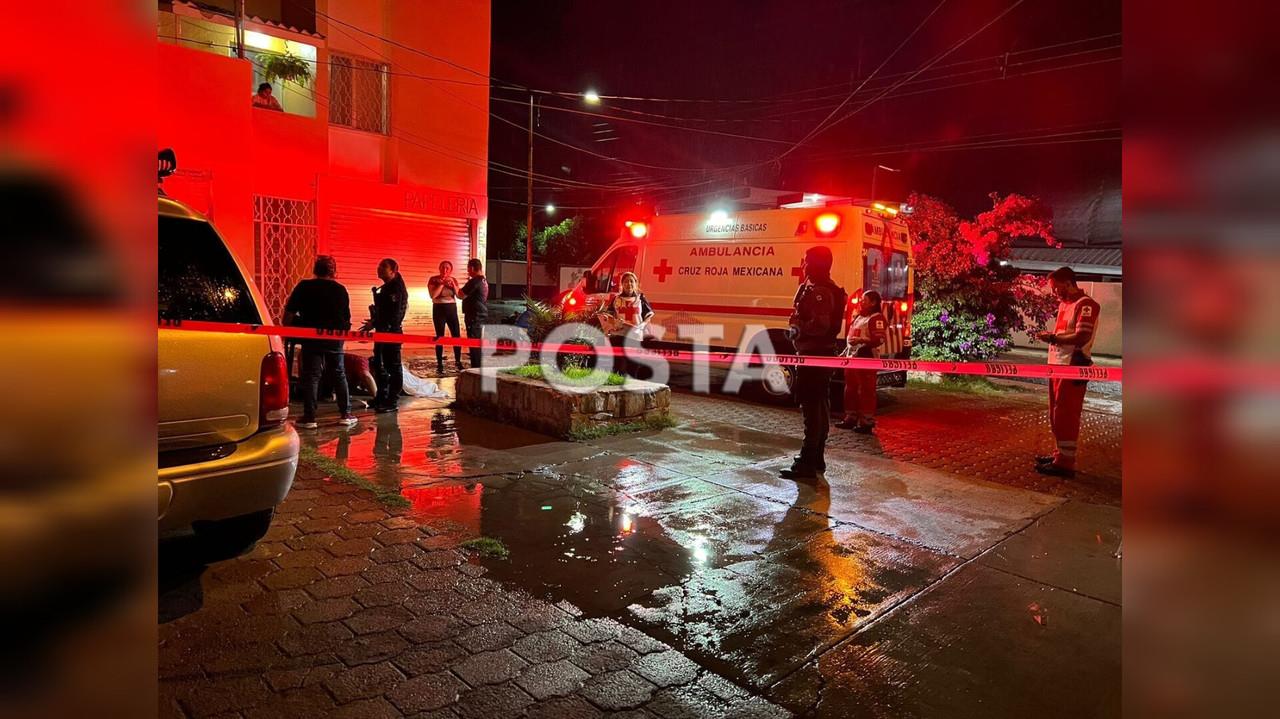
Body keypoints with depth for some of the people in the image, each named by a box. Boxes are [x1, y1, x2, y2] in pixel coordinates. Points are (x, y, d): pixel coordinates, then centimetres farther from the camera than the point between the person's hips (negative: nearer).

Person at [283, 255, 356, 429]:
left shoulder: (304, 287, -4)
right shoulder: (340, 289, 2)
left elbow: (290, 312, -6)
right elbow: (347, 317, 8)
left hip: (312, 338, -2)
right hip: (335, 338, 2)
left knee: (311, 376, 1)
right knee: (340, 375, 12)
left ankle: (309, 417, -1)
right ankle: (346, 414, 13)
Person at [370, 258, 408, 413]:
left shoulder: (397, 288, -13)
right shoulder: (385, 288, 17)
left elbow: (396, 313, -21)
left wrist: (386, 329, -25)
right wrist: (374, 323, 13)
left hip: (392, 332, -10)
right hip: (382, 331, 10)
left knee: (393, 367, -5)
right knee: (380, 365, 17)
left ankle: (393, 402, 0)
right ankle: (382, 397, 29)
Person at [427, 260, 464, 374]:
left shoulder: (454, 280, 7)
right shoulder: (433, 280, -3)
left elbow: (459, 295, -1)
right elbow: (433, 295, -17)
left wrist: (453, 284, -12)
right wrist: (442, 283, -17)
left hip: (452, 309, 3)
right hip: (439, 309, -3)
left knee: (457, 336, -1)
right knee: (440, 337, -3)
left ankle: (458, 362, 12)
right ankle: (439, 365, 1)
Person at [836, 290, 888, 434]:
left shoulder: (877, 318, -8)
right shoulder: (858, 317, 21)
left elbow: (879, 339, -20)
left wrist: (861, 340, -31)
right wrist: (846, 352, 22)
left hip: (866, 358, -10)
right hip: (852, 357, 10)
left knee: (866, 391, -7)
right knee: (850, 389, 13)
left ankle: (867, 422, -3)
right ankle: (850, 418, 23)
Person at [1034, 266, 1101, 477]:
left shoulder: (1085, 305, -13)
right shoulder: (1064, 304, 15)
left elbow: (1081, 338, -22)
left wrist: (1053, 337, -16)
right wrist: (1050, 336, 6)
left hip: (1073, 367, -9)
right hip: (1058, 364, 9)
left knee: (1066, 415, -6)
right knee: (1056, 414, 16)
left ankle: (1065, 463, 0)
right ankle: (1061, 454, 28)